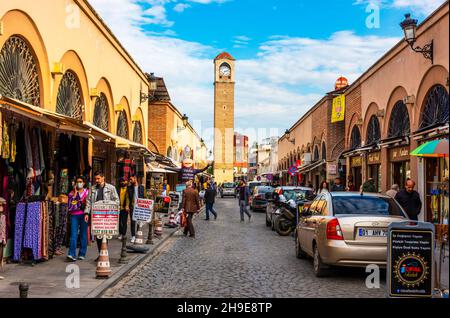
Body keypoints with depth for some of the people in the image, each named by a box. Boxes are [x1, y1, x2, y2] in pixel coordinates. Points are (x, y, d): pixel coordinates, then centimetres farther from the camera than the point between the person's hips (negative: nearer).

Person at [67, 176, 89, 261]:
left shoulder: (87, 192, 11)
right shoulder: (72, 193, 12)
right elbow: (70, 204, -2)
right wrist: (75, 194, -4)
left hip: (84, 215, 0)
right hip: (74, 215, 0)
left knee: (83, 234, 2)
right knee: (73, 234, -9)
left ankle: (82, 254, 11)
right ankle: (72, 254, -14)